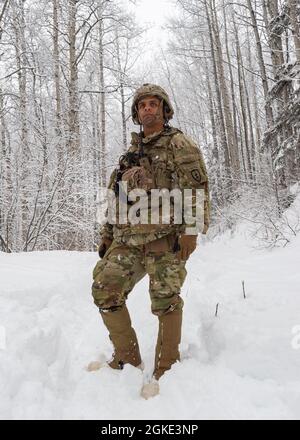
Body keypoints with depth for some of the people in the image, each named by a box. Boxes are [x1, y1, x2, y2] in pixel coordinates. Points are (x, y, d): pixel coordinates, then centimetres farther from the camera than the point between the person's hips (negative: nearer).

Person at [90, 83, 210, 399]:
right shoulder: (131, 152, 23)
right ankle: (128, 359, 18)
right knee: (104, 290, 0)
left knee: (165, 301, -4)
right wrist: (107, 234, 18)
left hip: (164, 237, -6)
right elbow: (115, 197, 24)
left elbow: (197, 189, -7)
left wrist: (190, 231, -18)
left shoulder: (179, 144, 4)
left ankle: (166, 370, 16)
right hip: (127, 238, 6)